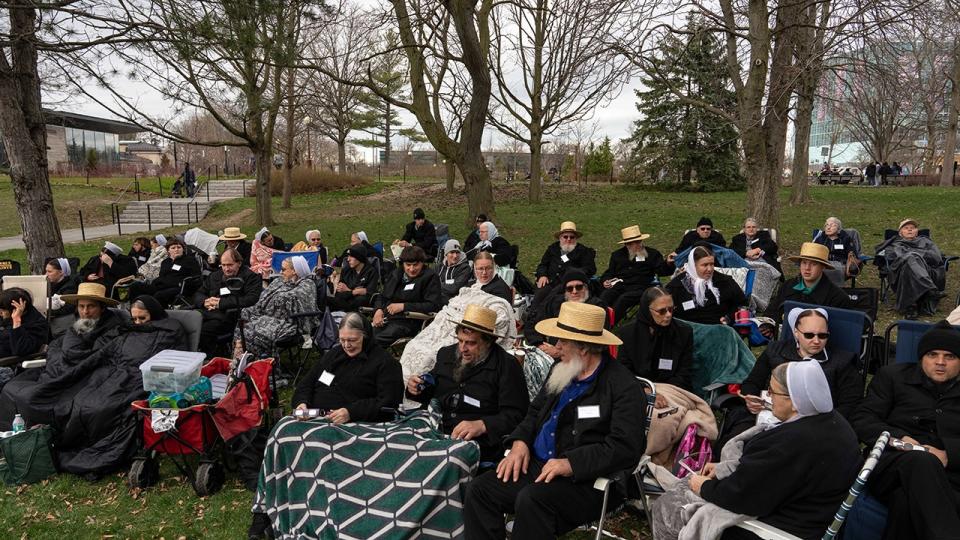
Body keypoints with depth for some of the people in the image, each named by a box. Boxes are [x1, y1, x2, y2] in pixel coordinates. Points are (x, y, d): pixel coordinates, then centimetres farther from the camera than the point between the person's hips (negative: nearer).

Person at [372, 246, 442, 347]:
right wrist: (378, 309, 2)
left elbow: (434, 305, -10)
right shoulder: (397, 274, 20)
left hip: (407, 323, -6)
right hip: (385, 318, 6)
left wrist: (404, 306, -12)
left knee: (376, 339, -29)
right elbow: (383, 296, 26)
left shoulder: (430, 277, 0)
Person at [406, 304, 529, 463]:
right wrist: (417, 389, 8)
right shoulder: (446, 354, 16)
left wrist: (482, 425, -24)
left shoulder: (506, 365, -3)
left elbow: (516, 415, -10)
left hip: (478, 441, -5)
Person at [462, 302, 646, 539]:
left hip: (587, 480, -7)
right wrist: (520, 442, 2)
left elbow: (624, 448, -19)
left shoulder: (624, 387, -11)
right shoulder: (562, 370, 13)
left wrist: (570, 464, -25)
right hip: (537, 465, 7)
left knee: (531, 500, -33)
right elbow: (536, 411, 21)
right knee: (478, 490, -11)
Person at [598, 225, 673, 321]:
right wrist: (605, 281, 7)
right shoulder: (617, 255, 23)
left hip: (639, 287, -3)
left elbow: (663, 271, 7)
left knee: (623, 298, -33)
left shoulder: (652, 253, 15)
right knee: (604, 296, -29)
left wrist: (668, 263, -15)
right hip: (619, 285, 3)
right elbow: (609, 272, 28)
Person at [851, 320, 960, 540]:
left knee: (906, 501, -39)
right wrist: (899, 439, -9)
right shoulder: (893, 376, 18)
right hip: (890, 463, 0)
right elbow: (862, 421, 8)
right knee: (922, 460, -39)